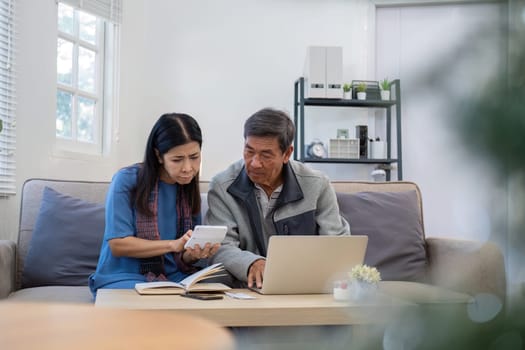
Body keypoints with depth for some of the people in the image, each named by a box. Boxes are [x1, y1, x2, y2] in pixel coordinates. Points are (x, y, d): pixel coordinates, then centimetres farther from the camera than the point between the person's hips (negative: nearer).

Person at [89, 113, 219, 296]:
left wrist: (192, 255, -18)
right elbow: (117, 245, -12)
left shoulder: (190, 189, 7)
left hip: (172, 278, 5)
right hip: (123, 278, -5)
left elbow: (182, 259, 7)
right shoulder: (126, 180, -8)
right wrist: (173, 245, -23)